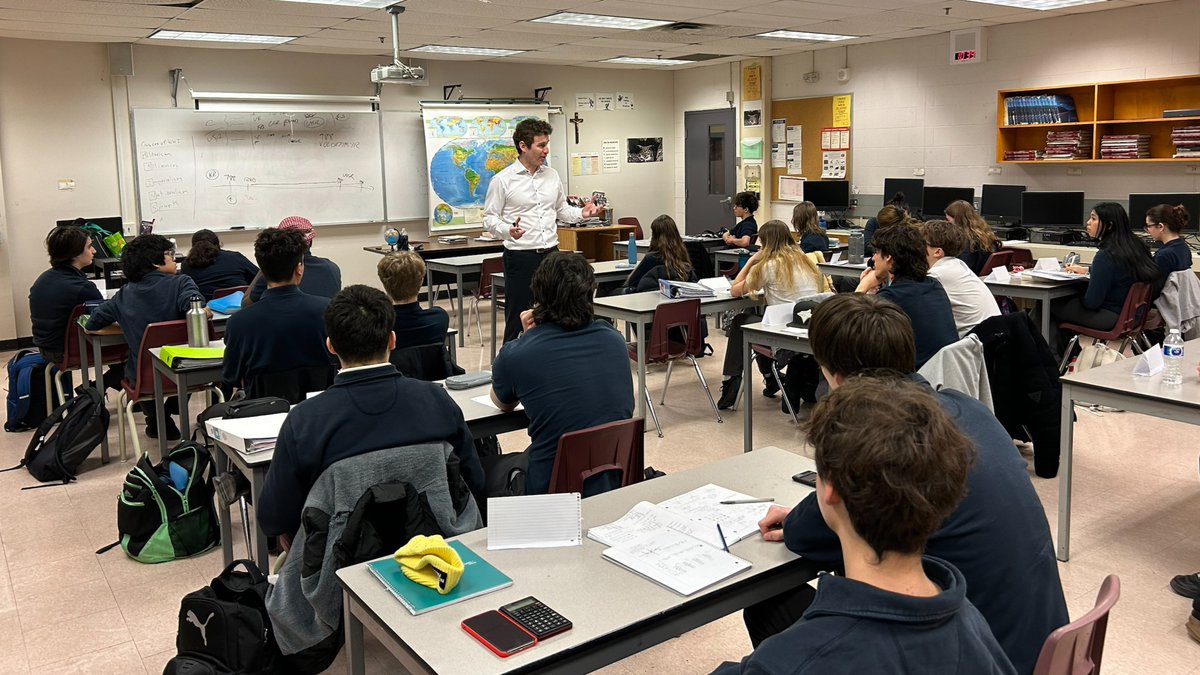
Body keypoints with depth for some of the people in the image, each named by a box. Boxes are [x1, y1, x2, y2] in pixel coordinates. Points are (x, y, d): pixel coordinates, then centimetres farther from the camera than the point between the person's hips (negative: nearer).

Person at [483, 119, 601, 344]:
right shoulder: (502, 180, -5)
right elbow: (489, 218, -5)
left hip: (550, 254, 5)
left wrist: (582, 213, 1)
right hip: (520, 256, -5)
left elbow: (561, 210, 20)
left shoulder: (552, 176, 11)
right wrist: (508, 230, -24)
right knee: (517, 319, 0)